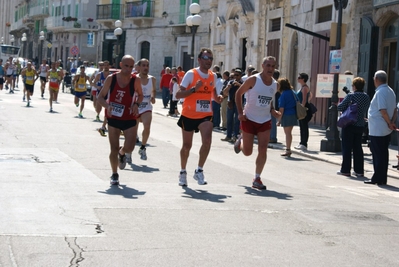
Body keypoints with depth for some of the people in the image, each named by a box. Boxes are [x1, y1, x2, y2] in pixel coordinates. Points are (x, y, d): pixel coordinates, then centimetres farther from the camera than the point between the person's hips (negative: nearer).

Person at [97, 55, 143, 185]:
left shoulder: (135, 81, -9)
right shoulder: (111, 79, -9)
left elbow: (140, 95, 10)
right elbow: (100, 97, -3)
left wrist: (136, 104, -11)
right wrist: (107, 105, -23)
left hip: (129, 119, 0)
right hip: (113, 118, 0)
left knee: (129, 147, -8)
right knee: (114, 149, 1)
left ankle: (122, 153, 31)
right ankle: (114, 175, 20)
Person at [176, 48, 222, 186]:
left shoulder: (213, 76, 6)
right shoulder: (191, 74, -10)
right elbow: (178, 94, -13)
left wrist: (217, 97, 5)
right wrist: (194, 89, -25)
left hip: (205, 115, 3)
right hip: (189, 115, -3)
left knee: (207, 141, -20)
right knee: (187, 145, 9)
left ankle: (199, 171, -5)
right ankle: (183, 172, 31)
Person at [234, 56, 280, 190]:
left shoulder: (275, 84, 3)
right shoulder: (253, 80, -13)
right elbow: (239, 93, -4)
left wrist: (272, 111, -1)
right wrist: (240, 112, -12)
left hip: (265, 121, 4)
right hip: (249, 119, -4)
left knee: (263, 150, -7)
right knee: (247, 152, 5)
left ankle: (257, 179, 3)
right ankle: (241, 141, 41)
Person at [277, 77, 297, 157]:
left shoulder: (283, 94, -13)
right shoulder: (292, 92, 9)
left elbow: (281, 108, -14)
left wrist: (279, 120, -10)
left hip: (286, 115, -8)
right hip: (293, 115, 8)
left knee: (287, 133, -2)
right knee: (289, 133, 15)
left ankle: (288, 150, 0)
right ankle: (288, 149, 22)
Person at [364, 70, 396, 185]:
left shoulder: (380, 92, -16)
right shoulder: (390, 91, 13)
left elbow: (383, 111, -22)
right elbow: (395, 110, 14)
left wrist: (390, 123, -13)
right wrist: (392, 122, 3)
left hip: (377, 129, -9)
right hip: (386, 130, 9)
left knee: (377, 154, -3)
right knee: (383, 153, 12)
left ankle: (377, 178, 0)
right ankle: (383, 178, 17)